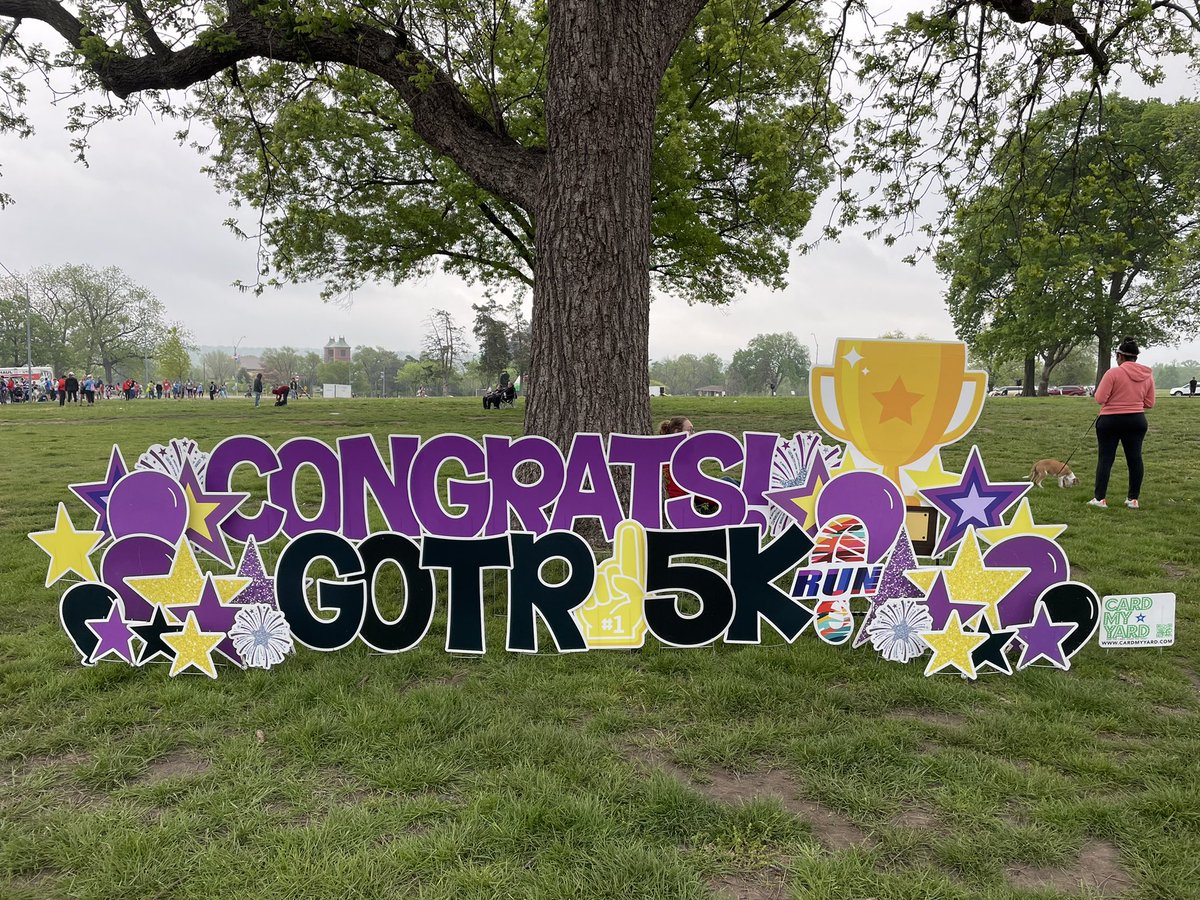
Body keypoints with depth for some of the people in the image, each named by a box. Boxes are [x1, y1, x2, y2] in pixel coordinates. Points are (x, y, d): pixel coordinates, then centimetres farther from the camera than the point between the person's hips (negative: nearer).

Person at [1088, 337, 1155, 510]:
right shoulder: (1148, 374, 2)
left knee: (1105, 458, 1)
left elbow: (1100, 398, -14)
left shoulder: (1113, 373, -15)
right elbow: (1149, 403, 6)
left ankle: (1099, 498, 2)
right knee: (1135, 458, 10)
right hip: (1137, 421, 5)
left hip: (1110, 421, -4)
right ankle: (1133, 499, 14)